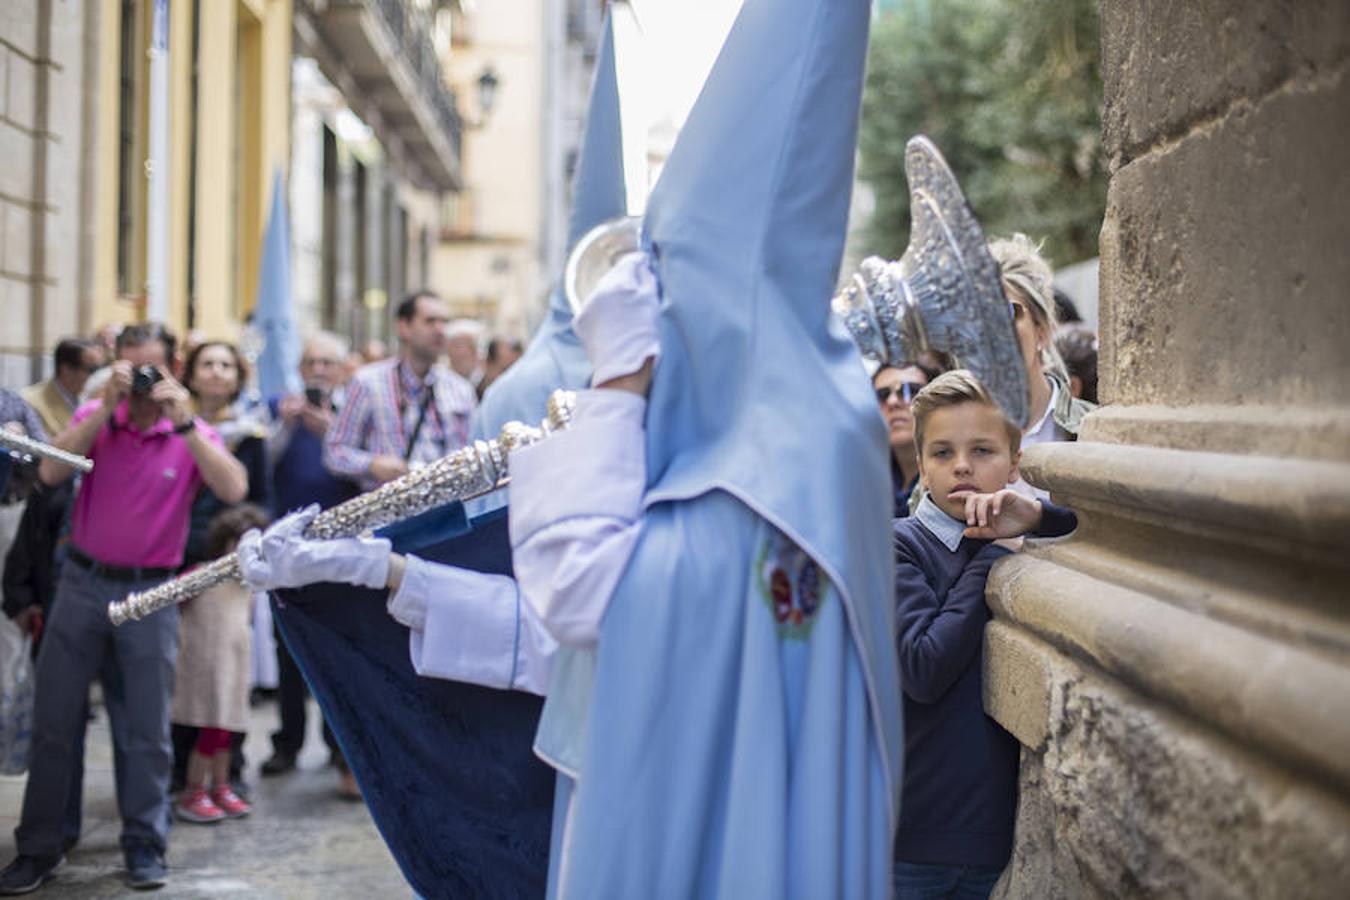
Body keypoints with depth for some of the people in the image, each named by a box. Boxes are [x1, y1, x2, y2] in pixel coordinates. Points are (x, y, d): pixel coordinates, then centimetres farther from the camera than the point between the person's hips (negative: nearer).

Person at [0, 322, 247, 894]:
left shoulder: (194, 434, 0)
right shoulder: (95, 417, 3)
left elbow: (233, 490, -18)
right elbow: (51, 473, -13)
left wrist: (183, 423, -21)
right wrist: (105, 408, -18)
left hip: (150, 593, -1)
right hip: (83, 583, 1)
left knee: (146, 732, 5)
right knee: (53, 722, 5)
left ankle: (144, 846, 17)